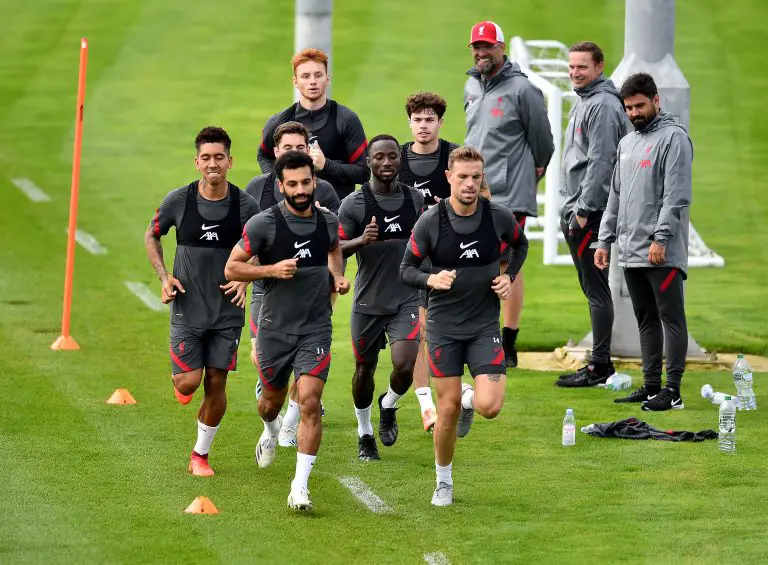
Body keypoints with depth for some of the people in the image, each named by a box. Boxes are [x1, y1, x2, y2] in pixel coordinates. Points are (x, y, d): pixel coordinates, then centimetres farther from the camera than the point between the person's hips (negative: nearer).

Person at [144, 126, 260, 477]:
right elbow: (152, 236, 9)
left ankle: (201, 454, 21)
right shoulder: (178, 201, -8)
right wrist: (164, 276, -4)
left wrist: (244, 279, -8)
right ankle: (178, 379, 30)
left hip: (227, 311, 1)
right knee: (189, 382, -8)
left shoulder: (245, 205, -6)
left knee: (216, 383, 4)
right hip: (187, 310, -1)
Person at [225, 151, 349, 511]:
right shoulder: (263, 224, -12)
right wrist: (272, 269, -20)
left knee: (309, 403, -15)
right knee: (272, 400, 18)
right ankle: (271, 430, 57)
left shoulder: (328, 222, 0)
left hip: (316, 329, 1)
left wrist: (337, 277, 6)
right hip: (275, 328, -1)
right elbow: (231, 268, -7)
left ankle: (300, 487, -12)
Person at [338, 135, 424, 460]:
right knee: (365, 369, 10)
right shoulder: (355, 203, -7)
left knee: (404, 366, -15)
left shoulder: (415, 199, 4)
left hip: (406, 299, 1)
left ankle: (388, 406, 19)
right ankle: (365, 434, 32)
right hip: (368, 301, -1)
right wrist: (361, 240, -26)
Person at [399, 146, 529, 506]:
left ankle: (470, 399, 24)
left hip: (485, 324, 1)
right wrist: (431, 279, -23)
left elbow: (520, 244, 15)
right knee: (448, 407, 0)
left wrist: (509, 277, -1)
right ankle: (444, 481, 21)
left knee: (490, 406, -14)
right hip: (444, 325, -1)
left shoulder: (499, 217, -7)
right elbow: (406, 269, -3)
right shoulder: (430, 222, -10)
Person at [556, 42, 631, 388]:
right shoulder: (583, 103, 19)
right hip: (574, 210, 10)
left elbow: (600, 162, -19)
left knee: (596, 289, -8)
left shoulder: (603, 105, -13)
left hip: (590, 212, -10)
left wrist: (584, 210, -20)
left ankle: (599, 366, -7)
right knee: (592, 289, 12)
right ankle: (600, 362, 16)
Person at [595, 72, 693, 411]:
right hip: (630, 252, 8)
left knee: (671, 317, -5)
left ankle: (672, 390, -6)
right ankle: (651, 385, 17)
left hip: (662, 253, -8)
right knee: (645, 319, 12)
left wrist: (661, 238, -21)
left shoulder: (673, 138, -7)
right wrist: (605, 240, 17)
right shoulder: (627, 143, 19)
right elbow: (615, 196, 23)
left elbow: (676, 195, -15)